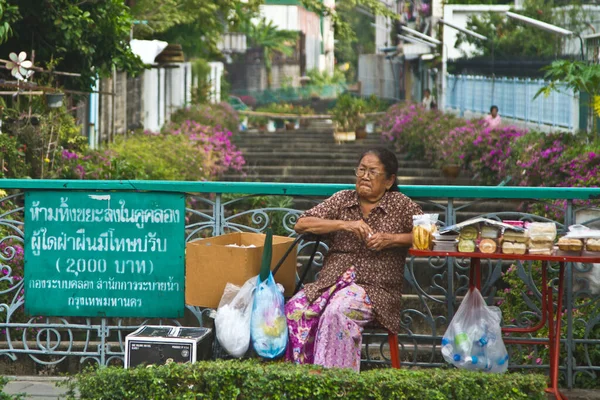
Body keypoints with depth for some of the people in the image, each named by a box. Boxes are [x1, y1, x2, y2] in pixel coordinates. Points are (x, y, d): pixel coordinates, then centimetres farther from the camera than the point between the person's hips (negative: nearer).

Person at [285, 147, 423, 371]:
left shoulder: (401, 205, 9)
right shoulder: (342, 200, 16)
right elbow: (301, 224, 6)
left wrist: (392, 239, -11)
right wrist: (345, 224, -8)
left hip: (376, 289, -3)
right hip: (330, 283, 3)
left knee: (337, 311, -35)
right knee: (295, 308, -27)